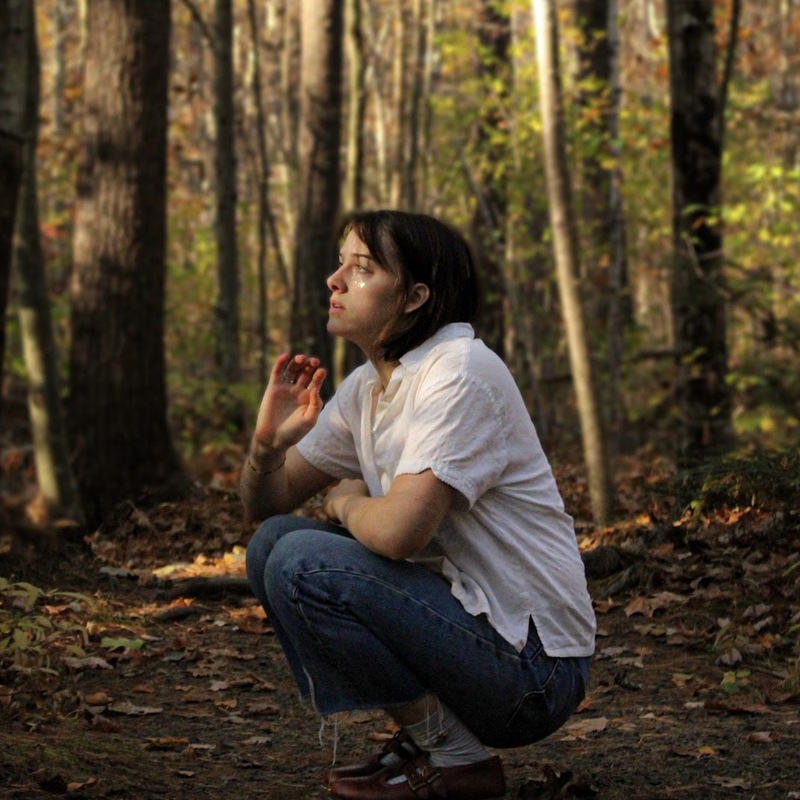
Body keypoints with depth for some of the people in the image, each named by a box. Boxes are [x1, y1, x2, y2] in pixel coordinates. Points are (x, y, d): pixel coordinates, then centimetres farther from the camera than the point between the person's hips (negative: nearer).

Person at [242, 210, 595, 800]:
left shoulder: (461, 372, -18)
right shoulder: (366, 388, 9)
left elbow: (398, 531, -29)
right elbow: (265, 505, 14)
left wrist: (345, 503, -5)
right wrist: (267, 441, -8)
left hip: (531, 662, -9)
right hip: (456, 611, 9)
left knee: (301, 563, -21)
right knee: (271, 541, 7)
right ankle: (426, 733, 7)